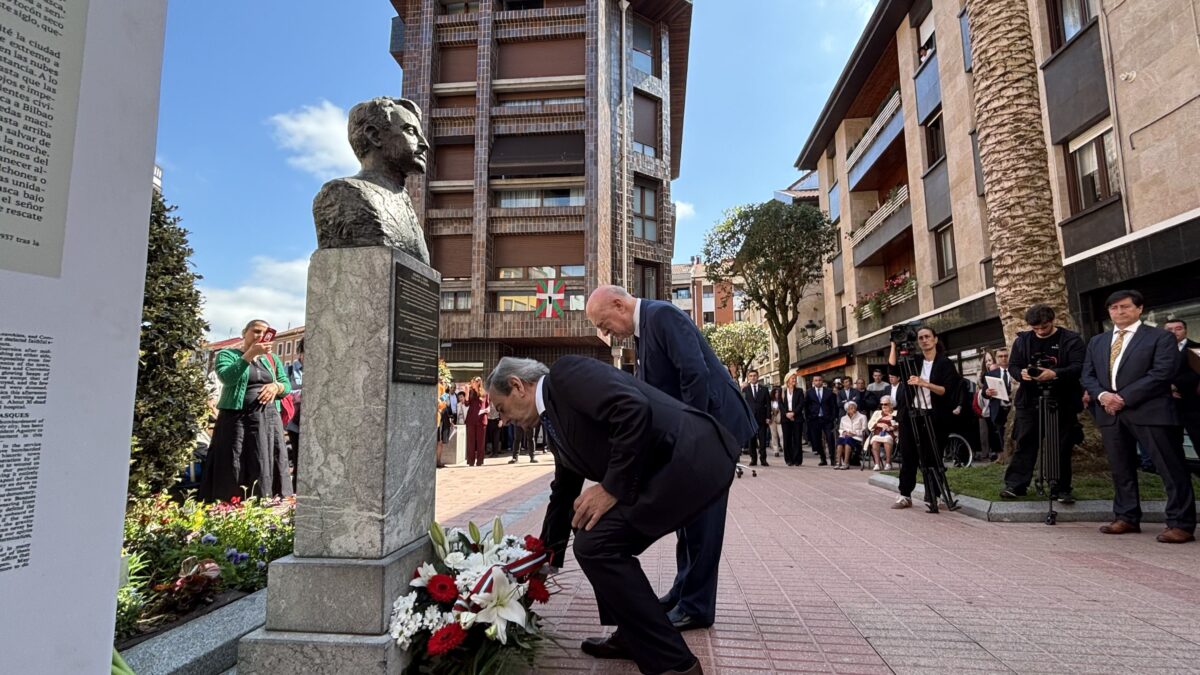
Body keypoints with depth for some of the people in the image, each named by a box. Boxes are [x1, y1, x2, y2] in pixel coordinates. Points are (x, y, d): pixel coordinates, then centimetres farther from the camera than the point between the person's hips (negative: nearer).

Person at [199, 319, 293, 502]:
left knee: (266, 467, 1)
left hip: (268, 421, 4)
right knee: (233, 468, -4)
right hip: (237, 419, -4)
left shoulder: (272, 359, 16)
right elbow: (227, 377, -16)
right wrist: (250, 354, -21)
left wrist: (276, 386, -10)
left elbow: (287, 386, 12)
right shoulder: (227, 354, 4)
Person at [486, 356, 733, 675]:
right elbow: (564, 492, 31)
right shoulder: (556, 417, 21)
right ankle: (633, 636, 30)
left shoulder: (566, 372, -7)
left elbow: (635, 410, -23)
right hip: (674, 463, 10)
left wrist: (612, 488, -14)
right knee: (596, 533, 17)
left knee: (596, 545, -9)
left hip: (692, 459, -10)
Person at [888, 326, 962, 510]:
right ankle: (905, 495, 12)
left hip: (933, 417, -3)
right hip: (910, 414, 3)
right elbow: (893, 368, -6)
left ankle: (932, 497, 12)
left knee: (932, 458, 0)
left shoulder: (945, 363, 0)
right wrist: (894, 345, -9)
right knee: (908, 456, 5)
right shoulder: (913, 361, 10)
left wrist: (925, 384, -25)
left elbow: (946, 391, -11)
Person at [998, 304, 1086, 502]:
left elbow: (1079, 367, -12)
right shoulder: (1022, 340, 6)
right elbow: (1013, 366, 8)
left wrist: (1055, 374, -29)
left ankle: (1061, 489, 14)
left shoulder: (1071, 339, -3)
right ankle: (1015, 485, 6)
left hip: (1062, 402, -2)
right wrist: (1021, 373, -16)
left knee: (1061, 446, 6)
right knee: (1024, 443, 3)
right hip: (1029, 401, 2)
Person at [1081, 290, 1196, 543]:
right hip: (1110, 413, 5)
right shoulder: (1097, 342, 18)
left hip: (1149, 412, -5)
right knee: (1121, 469, 11)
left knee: (1171, 468, -1)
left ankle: (1181, 524, 6)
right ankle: (1127, 518, 19)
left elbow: (1162, 373, -11)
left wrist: (1124, 397, -16)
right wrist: (1101, 395, -8)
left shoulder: (1161, 337, 1)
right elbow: (1088, 375, 13)